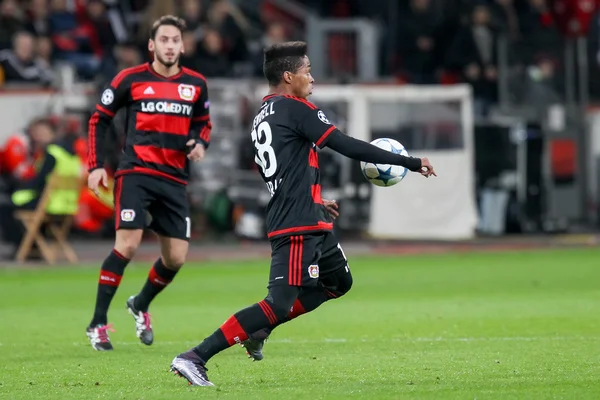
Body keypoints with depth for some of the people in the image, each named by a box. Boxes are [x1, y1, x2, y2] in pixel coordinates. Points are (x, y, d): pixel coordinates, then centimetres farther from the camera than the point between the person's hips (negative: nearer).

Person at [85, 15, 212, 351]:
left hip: (175, 180, 4)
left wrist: (201, 143, -1)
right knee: (127, 245, -19)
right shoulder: (131, 79, -1)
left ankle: (141, 306, 32)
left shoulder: (196, 84, 7)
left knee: (176, 258, 1)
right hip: (136, 173, -4)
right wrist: (96, 165, -1)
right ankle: (98, 323, -9)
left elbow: (204, 122, 22)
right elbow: (100, 119, 7)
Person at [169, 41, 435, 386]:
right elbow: (349, 147, -14)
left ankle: (259, 330, 18)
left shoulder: (263, 117, 16)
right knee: (279, 305, -13)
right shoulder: (295, 109, -11)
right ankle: (195, 358, -16)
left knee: (339, 282, 24)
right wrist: (411, 163, -10)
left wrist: (314, 202, 35)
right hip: (299, 228, -10)